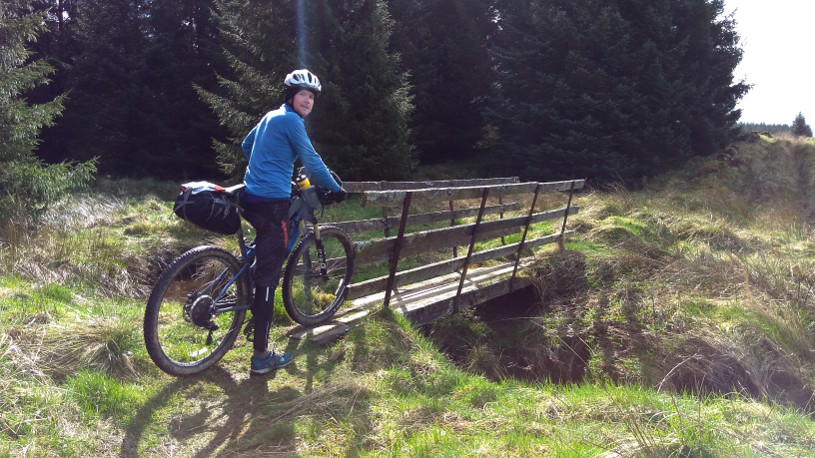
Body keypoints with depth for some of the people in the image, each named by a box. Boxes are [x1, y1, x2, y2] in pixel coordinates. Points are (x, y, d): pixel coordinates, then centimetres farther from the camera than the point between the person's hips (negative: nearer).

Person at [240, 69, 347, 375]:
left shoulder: (270, 116, 18)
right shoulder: (291, 120, -9)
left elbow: (246, 146, 32)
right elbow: (312, 161, -10)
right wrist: (336, 190, 2)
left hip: (252, 197, 10)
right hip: (272, 202, -10)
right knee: (268, 275, -7)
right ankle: (261, 356, -2)